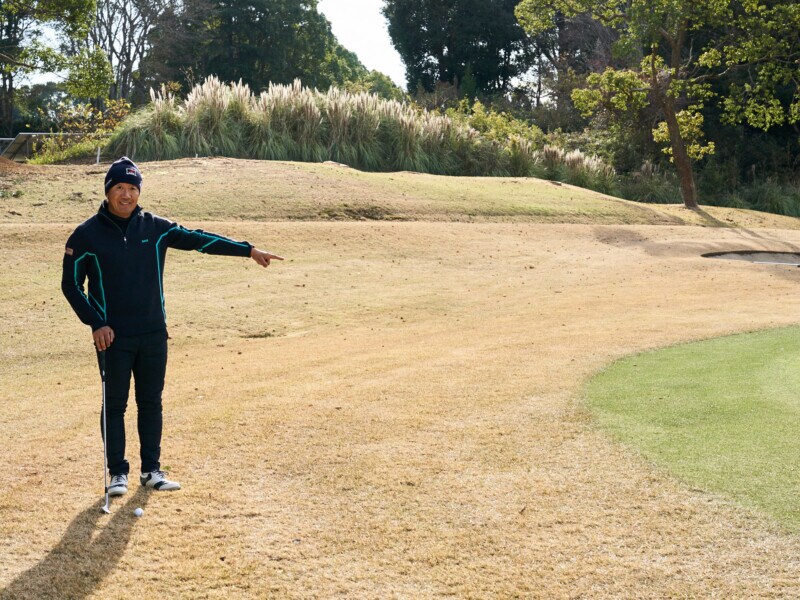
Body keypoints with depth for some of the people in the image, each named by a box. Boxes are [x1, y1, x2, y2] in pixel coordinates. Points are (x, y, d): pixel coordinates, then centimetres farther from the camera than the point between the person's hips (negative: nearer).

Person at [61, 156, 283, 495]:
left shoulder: (154, 228, 3)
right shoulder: (86, 235, -4)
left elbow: (198, 239, 0)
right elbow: (71, 284, 0)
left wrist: (249, 251, -6)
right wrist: (95, 324, -9)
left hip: (154, 334, 3)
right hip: (113, 337, -3)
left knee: (151, 402, 9)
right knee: (114, 404, 4)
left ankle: (151, 470, 20)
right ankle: (118, 473, 14)